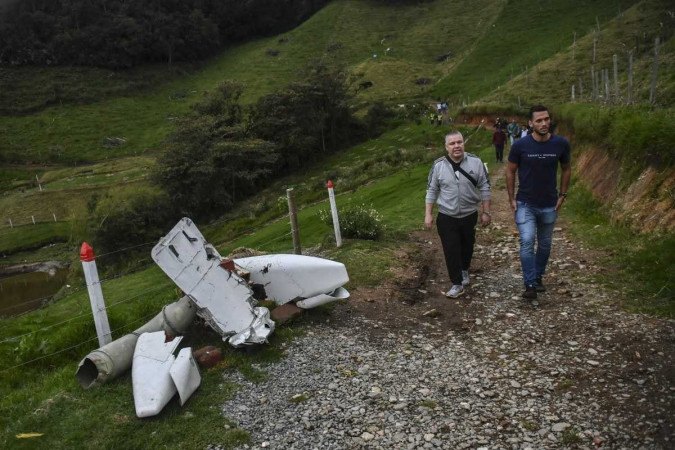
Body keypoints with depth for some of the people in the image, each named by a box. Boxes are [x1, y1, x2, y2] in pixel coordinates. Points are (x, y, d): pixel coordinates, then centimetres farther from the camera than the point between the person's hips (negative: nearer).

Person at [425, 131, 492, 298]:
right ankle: (457, 284, 11)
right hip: (447, 217, -1)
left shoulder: (476, 162, -9)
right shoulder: (438, 165, -8)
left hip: (470, 215, 1)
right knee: (451, 251, -1)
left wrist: (486, 212, -2)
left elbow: (484, 188, -2)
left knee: (467, 247, 19)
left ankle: (464, 270, 46)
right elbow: (432, 191, 0)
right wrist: (428, 214, -3)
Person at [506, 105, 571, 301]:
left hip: (549, 205, 3)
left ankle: (538, 277, 35)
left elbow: (566, 169, 7)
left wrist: (562, 195, 4)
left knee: (545, 244, 15)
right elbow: (510, 171, -2)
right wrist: (511, 198, -4)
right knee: (527, 242, -14)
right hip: (525, 204, -2)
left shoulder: (561, 144, -9)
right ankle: (530, 285, -4)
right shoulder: (520, 145, -14)